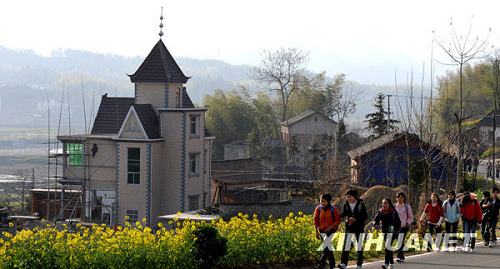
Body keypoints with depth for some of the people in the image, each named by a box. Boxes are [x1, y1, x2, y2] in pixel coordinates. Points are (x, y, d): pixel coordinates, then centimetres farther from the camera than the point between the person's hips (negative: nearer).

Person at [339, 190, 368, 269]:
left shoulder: (360, 204, -8)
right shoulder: (346, 204, 1)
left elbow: (365, 216, -7)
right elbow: (343, 214, 9)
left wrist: (356, 219, -19)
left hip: (359, 227, -2)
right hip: (349, 226, 2)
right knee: (346, 244, -10)